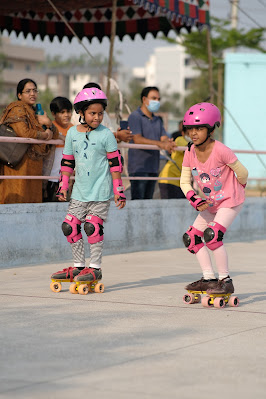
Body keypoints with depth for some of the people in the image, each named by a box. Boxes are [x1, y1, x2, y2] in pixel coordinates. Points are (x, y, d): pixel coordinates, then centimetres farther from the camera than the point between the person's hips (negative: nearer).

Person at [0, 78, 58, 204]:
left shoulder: (35, 112, 21)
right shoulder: (17, 109, -3)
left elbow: (55, 135, 21)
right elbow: (24, 133, -18)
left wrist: (48, 123, -1)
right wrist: (45, 135, -3)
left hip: (34, 164, 8)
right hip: (19, 163, -8)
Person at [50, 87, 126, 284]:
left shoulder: (106, 134, -6)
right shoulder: (72, 133, 6)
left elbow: (115, 163, -4)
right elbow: (67, 161, 14)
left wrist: (118, 190, -6)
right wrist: (63, 185, 12)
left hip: (100, 190, -5)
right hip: (80, 190, 5)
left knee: (92, 226, -10)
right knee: (70, 226, 3)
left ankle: (95, 268, 3)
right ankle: (78, 266, 16)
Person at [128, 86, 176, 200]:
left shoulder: (158, 120, 20)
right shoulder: (135, 116, -5)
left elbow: (164, 138, 8)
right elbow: (137, 139, -18)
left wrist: (169, 143, -18)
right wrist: (160, 144, -26)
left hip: (153, 168, 7)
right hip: (139, 168, -7)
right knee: (137, 202, -11)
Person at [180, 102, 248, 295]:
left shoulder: (220, 150, -25)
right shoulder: (190, 152, -6)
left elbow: (242, 173, -13)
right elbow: (185, 181, 2)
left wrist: (236, 189, 7)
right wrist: (194, 200, -15)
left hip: (230, 200, -8)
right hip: (210, 203, 8)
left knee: (212, 234, -26)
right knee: (191, 237, 6)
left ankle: (226, 280, -14)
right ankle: (209, 279, 16)